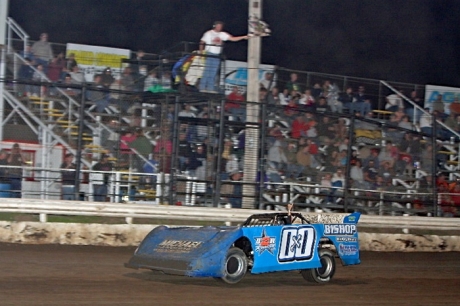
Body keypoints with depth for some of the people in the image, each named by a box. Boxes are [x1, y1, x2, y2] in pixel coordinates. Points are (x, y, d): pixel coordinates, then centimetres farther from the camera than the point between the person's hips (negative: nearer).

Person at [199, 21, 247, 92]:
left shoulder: (222, 34, 9)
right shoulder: (209, 33, -1)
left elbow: (233, 38, 5)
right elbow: (202, 42, 1)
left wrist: (243, 37, -4)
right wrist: (201, 51, -9)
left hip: (217, 55, 5)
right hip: (209, 54, -4)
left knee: (213, 73, 4)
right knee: (207, 71, -8)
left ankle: (210, 88, 7)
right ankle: (202, 88, -6)